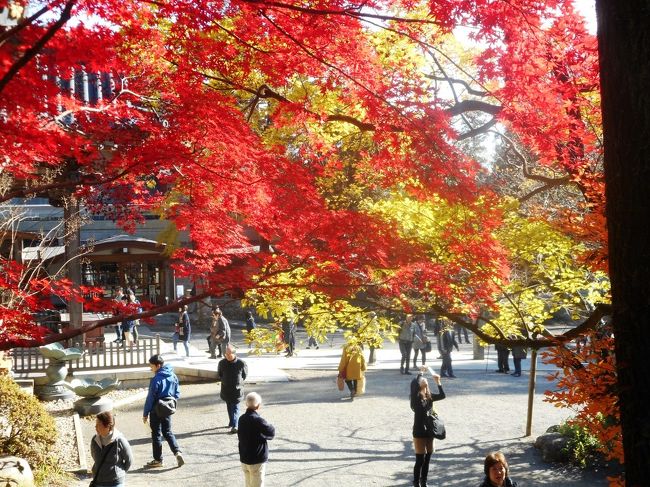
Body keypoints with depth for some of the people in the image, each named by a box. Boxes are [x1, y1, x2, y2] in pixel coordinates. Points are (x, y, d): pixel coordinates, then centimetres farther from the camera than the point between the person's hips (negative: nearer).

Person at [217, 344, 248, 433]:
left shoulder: (241, 363, -13)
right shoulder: (222, 363, -5)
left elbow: (245, 374, 4)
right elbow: (219, 375, 12)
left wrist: (240, 382, 2)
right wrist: (224, 381, 5)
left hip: (237, 389, -3)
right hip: (226, 390, 3)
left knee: (235, 408, -6)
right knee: (229, 407, 17)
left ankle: (234, 425, -9)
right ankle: (231, 422, 33)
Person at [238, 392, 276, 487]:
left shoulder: (242, 419, 2)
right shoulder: (258, 420, -21)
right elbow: (271, 433, -14)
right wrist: (270, 426, 7)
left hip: (244, 459, 7)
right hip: (257, 460, -7)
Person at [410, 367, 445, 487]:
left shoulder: (430, 397, 6)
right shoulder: (416, 397, -12)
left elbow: (442, 395, 1)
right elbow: (413, 384, -28)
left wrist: (438, 382, -6)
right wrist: (420, 373, -17)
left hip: (429, 432, 6)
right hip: (419, 433, -6)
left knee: (427, 460, 14)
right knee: (420, 460, -2)